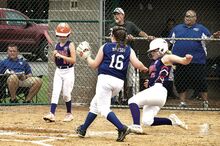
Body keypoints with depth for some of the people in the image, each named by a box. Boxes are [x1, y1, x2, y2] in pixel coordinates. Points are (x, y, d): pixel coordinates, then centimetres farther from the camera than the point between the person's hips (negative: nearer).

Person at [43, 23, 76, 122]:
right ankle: (52, 114, -15)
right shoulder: (57, 45, 10)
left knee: (66, 94, 0)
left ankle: (69, 114, 18)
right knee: (55, 92, -7)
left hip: (68, 71, -5)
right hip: (58, 71, 5)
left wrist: (61, 56, -20)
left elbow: (73, 60, -15)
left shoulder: (70, 45, -7)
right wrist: (54, 55, -6)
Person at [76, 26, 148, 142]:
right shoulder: (129, 50, 9)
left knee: (104, 109, -6)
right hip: (119, 82, 6)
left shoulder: (105, 47, 3)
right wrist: (144, 68, 18)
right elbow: (137, 64, -4)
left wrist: (87, 57, 26)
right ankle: (83, 129, 30)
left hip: (105, 79, -6)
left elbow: (94, 65, 7)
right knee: (95, 104, 22)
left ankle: (122, 128, -27)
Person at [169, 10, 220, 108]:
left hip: (197, 61, -3)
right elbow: (169, 41, 19)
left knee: (200, 82, -2)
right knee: (181, 84, 5)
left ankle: (205, 102, 7)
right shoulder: (177, 29, 16)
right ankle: (182, 102, 15)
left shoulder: (201, 29, 9)